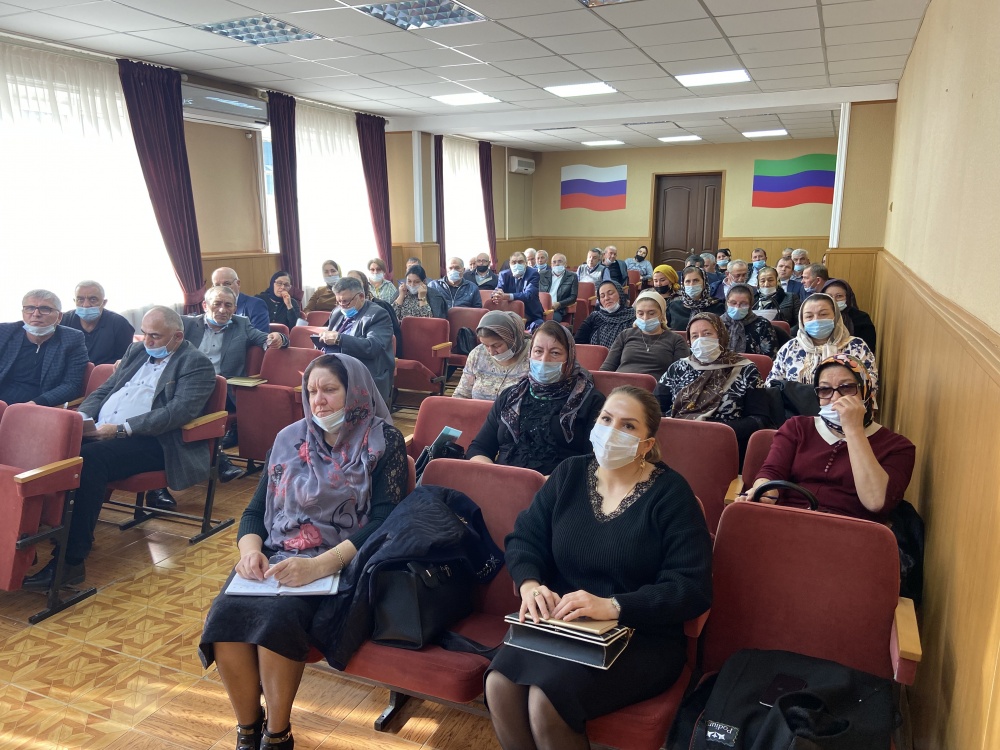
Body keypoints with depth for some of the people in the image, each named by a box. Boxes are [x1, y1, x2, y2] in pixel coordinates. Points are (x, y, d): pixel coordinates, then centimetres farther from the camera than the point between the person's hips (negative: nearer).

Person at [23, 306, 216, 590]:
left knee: (90, 458, -33)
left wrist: (121, 429, -21)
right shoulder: (136, 351, 23)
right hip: (98, 433, 7)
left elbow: (178, 411, -16)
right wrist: (82, 417, 2)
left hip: (150, 441, -7)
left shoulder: (196, 364, -2)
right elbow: (103, 391, 25)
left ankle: (72, 559, -28)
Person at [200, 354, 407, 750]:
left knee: (279, 614, -31)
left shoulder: (383, 441, -2)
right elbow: (255, 510, 13)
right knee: (226, 612, -23)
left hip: (338, 565, -4)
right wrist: (250, 549, -10)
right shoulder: (289, 439, 12)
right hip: (274, 557, 5)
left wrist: (318, 565, -25)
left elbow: (384, 520, -13)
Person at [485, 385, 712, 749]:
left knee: (547, 699, -27)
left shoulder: (670, 493, -8)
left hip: (640, 638, -3)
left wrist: (613, 607, -27)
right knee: (500, 684, -24)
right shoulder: (570, 474, 6)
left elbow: (692, 590, -15)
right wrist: (530, 583, -17)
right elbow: (524, 538, 5)